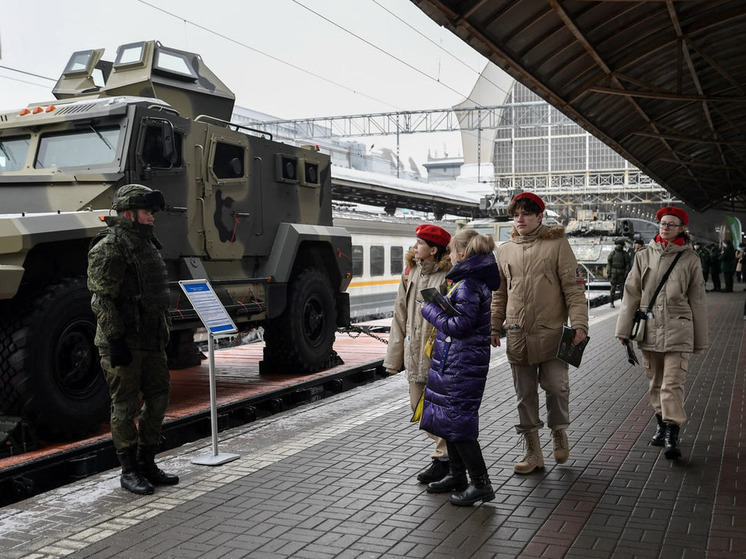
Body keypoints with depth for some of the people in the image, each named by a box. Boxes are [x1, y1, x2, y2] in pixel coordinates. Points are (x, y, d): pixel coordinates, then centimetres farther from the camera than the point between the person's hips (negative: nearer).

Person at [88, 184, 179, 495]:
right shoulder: (110, 246, -12)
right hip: (124, 341, -9)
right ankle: (129, 471, 12)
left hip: (150, 340, 9)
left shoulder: (146, 243, 17)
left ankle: (146, 463, 24)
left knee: (158, 398, 12)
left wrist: (162, 334, 21)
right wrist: (114, 340, -22)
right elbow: (101, 299, -18)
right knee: (126, 405, 1)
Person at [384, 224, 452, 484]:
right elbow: (400, 316, 13)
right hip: (415, 355, 8)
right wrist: (394, 357, 13)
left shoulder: (448, 277, -12)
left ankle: (444, 458, 15)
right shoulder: (411, 274, 10)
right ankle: (448, 449, 31)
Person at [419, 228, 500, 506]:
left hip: (462, 366, -11)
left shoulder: (468, 285, -19)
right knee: (447, 419, 17)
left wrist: (430, 309, -11)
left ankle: (480, 483, 4)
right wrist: (438, 308, 9)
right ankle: (457, 476, 29)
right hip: (453, 364, 11)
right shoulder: (471, 280, 13)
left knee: (457, 422, -4)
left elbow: (459, 325, -23)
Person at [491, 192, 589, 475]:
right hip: (517, 334, 4)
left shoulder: (557, 244, 0)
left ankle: (559, 431, 24)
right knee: (525, 393, 8)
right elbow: (499, 293, 18)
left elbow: (572, 287, -4)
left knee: (556, 385, -7)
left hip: (551, 332, -3)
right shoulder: (505, 250, 11)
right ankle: (533, 452, 19)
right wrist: (494, 327, 12)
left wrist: (579, 324, -13)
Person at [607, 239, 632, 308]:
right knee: (613, 288, -1)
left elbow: (628, 264, 1)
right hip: (613, 273, 1)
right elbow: (608, 263, 7)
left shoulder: (625, 254, 3)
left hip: (622, 273, -1)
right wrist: (608, 273, 1)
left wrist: (626, 273, -8)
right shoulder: (612, 253, 8)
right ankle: (611, 302, 5)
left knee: (622, 288, 0)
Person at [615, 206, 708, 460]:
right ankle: (661, 425, 29)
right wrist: (624, 329, 4)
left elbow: (697, 300, 6)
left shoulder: (690, 258, 2)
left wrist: (700, 338, 8)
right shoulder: (644, 256, 7)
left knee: (673, 384, -10)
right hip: (649, 329, 3)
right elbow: (631, 293, 8)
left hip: (678, 330, -3)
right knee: (655, 383, 13)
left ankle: (672, 435, -8)